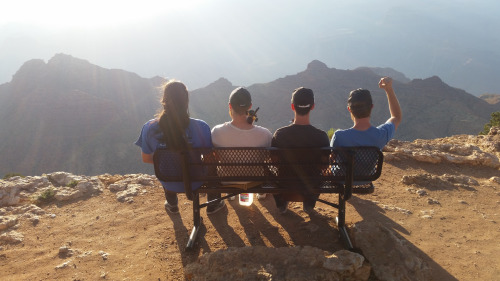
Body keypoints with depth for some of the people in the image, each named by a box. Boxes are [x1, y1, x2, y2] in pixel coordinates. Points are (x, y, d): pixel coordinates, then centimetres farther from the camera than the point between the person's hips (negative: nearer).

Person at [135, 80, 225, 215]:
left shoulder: (150, 128, -21)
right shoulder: (201, 127, -26)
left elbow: (146, 159, -6)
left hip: (169, 184, 2)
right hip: (196, 182, -2)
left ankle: (172, 205, 57)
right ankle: (213, 205, 44)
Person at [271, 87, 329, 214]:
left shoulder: (279, 134, -22)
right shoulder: (321, 136, -22)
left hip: (285, 187, 0)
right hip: (310, 188, 1)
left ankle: (282, 204, 46)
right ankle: (309, 204, 43)